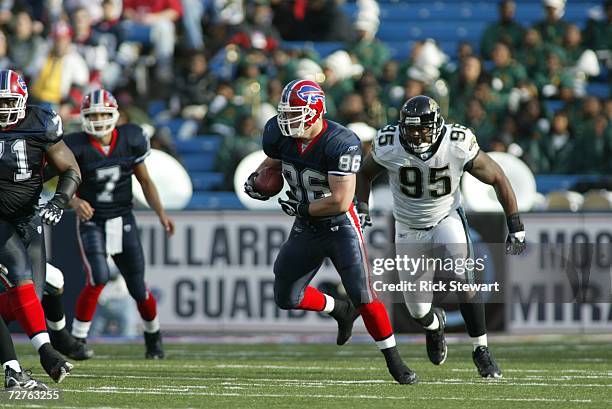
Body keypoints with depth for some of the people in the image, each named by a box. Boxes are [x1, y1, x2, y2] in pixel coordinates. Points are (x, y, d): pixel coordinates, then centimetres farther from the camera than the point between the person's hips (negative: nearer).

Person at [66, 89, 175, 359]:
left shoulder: (130, 140, -4)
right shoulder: (77, 147, -13)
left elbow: (145, 181, 6)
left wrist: (161, 213, -3)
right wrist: (75, 201, -30)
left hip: (123, 222, 3)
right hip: (91, 223, -3)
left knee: (138, 288, 7)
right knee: (98, 278, -25)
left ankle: (153, 336, 34)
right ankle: (78, 337, -12)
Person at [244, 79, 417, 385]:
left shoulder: (340, 144, -28)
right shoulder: (279, 134, -8)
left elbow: (340, 201, -29)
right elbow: (273, 162, 16)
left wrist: (302, 208, -18)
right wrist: (256, 178, -4)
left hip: (340, 225, -6)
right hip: (306, 230, 6)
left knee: (363, 296, -13)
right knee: (286, 298, 9)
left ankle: (394, 362, 0)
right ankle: (341, 311, 34)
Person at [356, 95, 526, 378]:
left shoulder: (458, 147, -26)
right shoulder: (389, 147, -22)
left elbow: (498, 179, -13)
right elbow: (364, 174, 1)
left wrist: (516, 230, -12)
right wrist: (361, 208, -14)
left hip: (447, 219, -2)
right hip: (409, 227, 2)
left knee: (462, 280, -28)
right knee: (418, 312, 4)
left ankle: (481, 350, -14)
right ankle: (434, 324, 43)